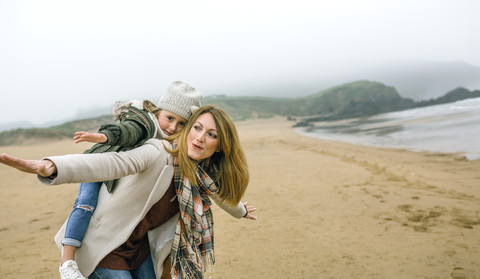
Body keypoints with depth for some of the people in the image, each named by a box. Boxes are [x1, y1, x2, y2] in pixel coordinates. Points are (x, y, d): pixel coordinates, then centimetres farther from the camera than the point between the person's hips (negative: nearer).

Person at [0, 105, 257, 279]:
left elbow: (220, 192, 18)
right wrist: (52, 167, -61)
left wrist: (240, 210, 38)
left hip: (142, 248, 6)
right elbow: (115, 163, -44)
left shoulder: (203, 174, -4)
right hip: (107, 246, -6)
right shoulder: (160, 153, -26)